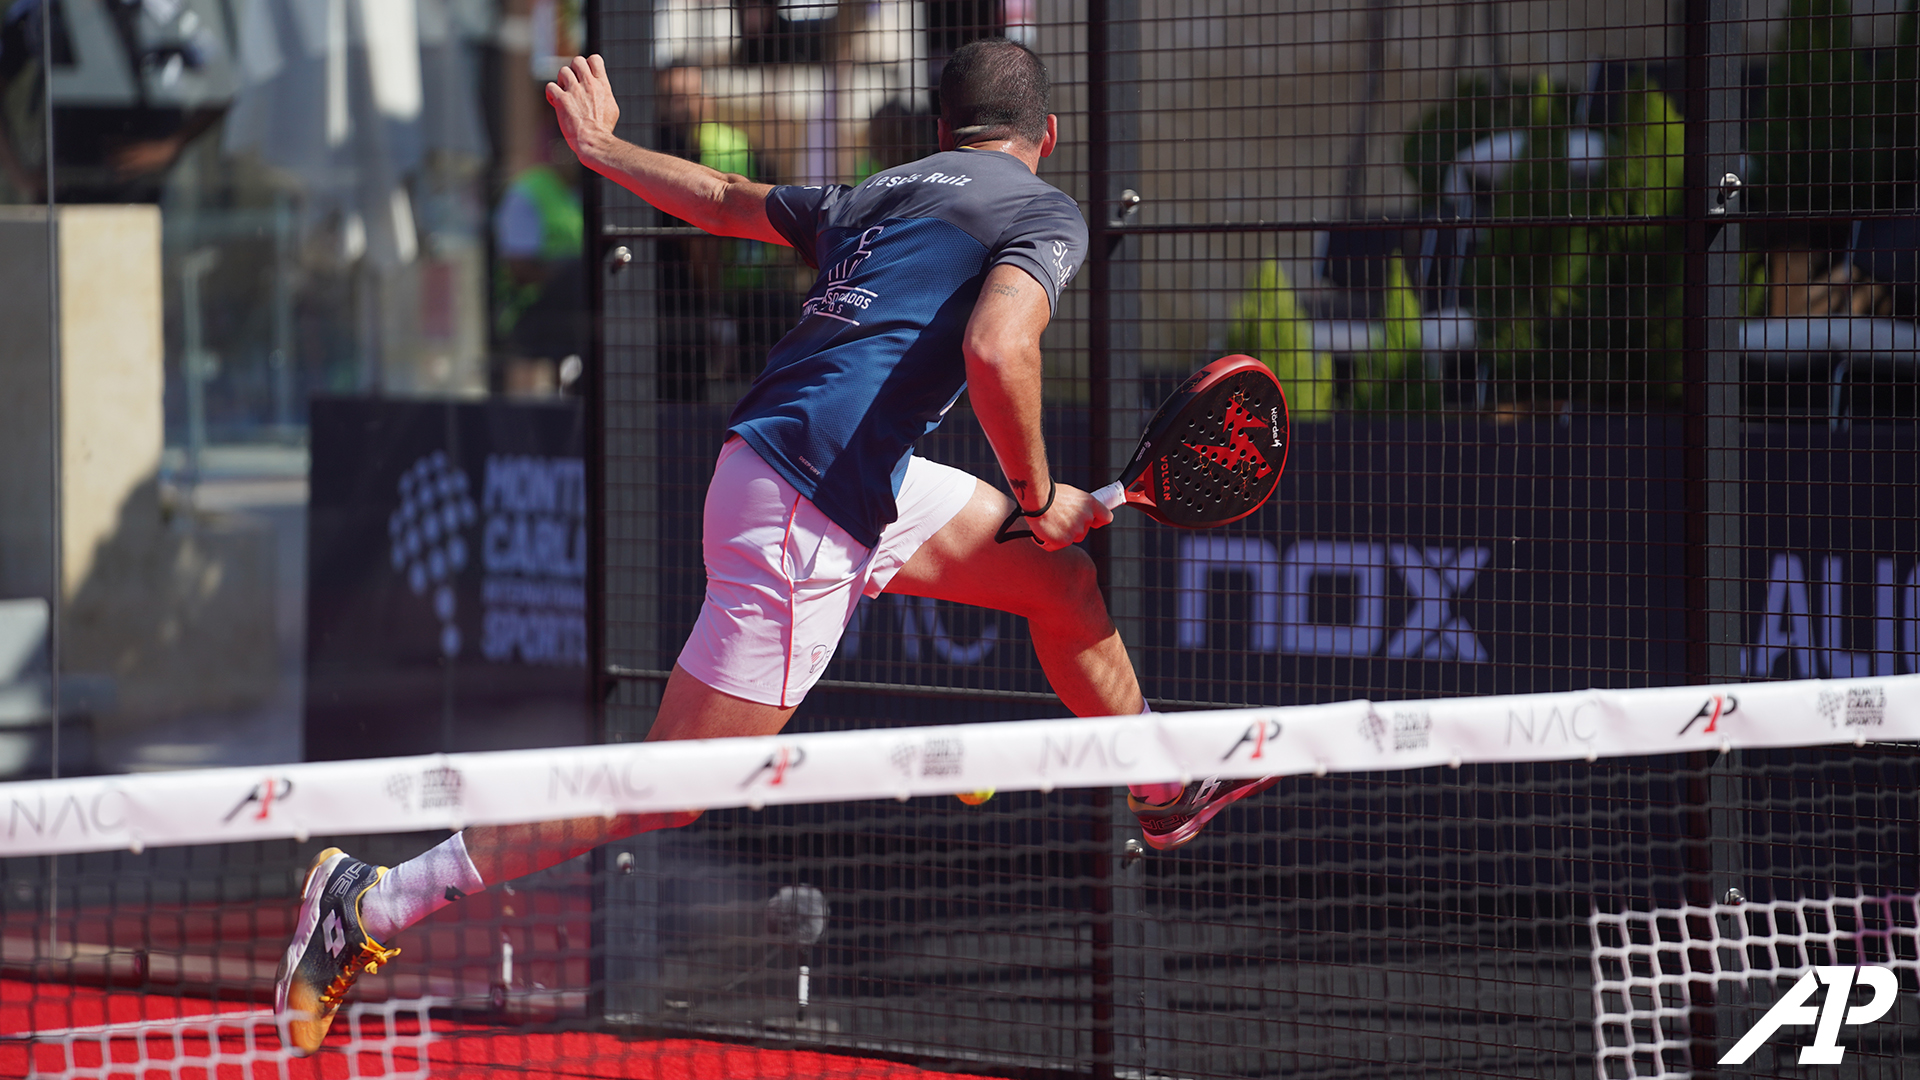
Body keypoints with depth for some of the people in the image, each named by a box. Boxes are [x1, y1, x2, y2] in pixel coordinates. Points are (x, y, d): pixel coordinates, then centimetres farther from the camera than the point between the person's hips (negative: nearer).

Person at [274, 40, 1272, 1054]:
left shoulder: (874, 196, 18)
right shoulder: (1045, 212, -3)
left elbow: (724, 198, 32)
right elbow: (997, 351, -22)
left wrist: (602, 146, 49)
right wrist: (1037, 495, -8)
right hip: (805, 515, -9)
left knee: (1065, 580, 22)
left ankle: (1165, 791, 43)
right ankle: (371, 903, -9)